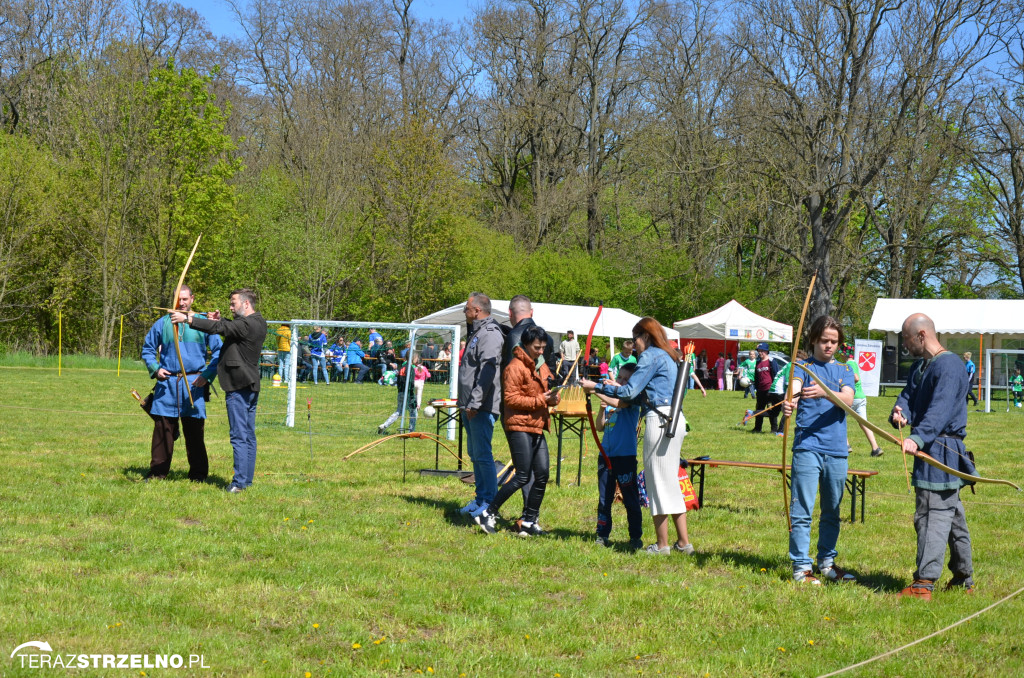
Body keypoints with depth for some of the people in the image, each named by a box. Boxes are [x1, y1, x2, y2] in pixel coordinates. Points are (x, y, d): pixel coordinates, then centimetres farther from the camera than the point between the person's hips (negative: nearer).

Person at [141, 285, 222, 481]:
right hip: (167, 383, 1)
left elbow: (218, 352, 5)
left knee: (194, 431, 3)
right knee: (162, 429, 3)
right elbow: (147, 349, 16)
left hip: (193, 383, -1)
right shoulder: (163, 323, 7)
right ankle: (158, 471, 11)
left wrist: (207, 375, -6)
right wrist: (155, 369, -2)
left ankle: (198, 473, 10)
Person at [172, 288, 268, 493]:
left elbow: (218, 328, -25)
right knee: (249, 436, 12)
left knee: (239, 436, -9)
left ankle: (239, 481, -10)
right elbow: (231, 328, 22)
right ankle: (247, 479, 17)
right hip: (251, 386, 10)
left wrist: (187, 319, -24)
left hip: (238, 386, -10)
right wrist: (218, 321, 4)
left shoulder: (246, 324, -17)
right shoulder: (257, 323, 13)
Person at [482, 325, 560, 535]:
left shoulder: (541, 366, 17)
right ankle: (490, 514, 0)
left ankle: (529, 521, 14)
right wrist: (540, 400, -18)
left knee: (542, 474, 5)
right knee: (523, 476, -10)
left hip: (537, 427, 9)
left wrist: (551, 398, 3)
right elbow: (511, 399, -16)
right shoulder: (515, 367, -10)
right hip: (519, 426, -9)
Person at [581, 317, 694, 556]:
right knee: (670, 481, 13)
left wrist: (597, 387, -3)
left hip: (659, 419, -9)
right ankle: (683, 542, 14)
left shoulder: (651, 356, -7)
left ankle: (662, 544, 1)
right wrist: (616, 389, 26)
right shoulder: (668, 357, 20)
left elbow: (630, 391, -11)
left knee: (658, 481, -3)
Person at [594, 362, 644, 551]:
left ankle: (636, 537, 9)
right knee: (604, 498, 9)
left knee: (631, 499, 2)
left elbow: (618, 403, -28)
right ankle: (602, 535, 17)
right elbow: (600, 427, 11)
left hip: (625, 456, -6)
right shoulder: (609, 397, 12)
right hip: (606, 456, 6)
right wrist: (602, 410, -6)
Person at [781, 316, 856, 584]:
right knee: (802, 511, -6)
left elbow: (848, 399, -7)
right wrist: (788, 402, -42)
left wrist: (824, 392, -27)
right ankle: (801, 567, -2)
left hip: (837, 451, 4)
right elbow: (794, 389, -18)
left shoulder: (844, 371, 13)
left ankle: (827, 562, 24)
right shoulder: (803, 367, 4)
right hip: (807, 448, -4)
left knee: (832, 511, 13)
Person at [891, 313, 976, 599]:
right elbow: (908, 395, 4)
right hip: (929, 448, 10)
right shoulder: (919, 366, 17)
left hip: (942, 451, -10)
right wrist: (900, 413, -19)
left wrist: (917, 439, -40)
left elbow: (939, 411, -28)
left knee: (932, 515, -13)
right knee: (952, 516, 17)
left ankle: (924, 584, -15)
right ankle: (964, 579, 26)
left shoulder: (949, 367, -16)